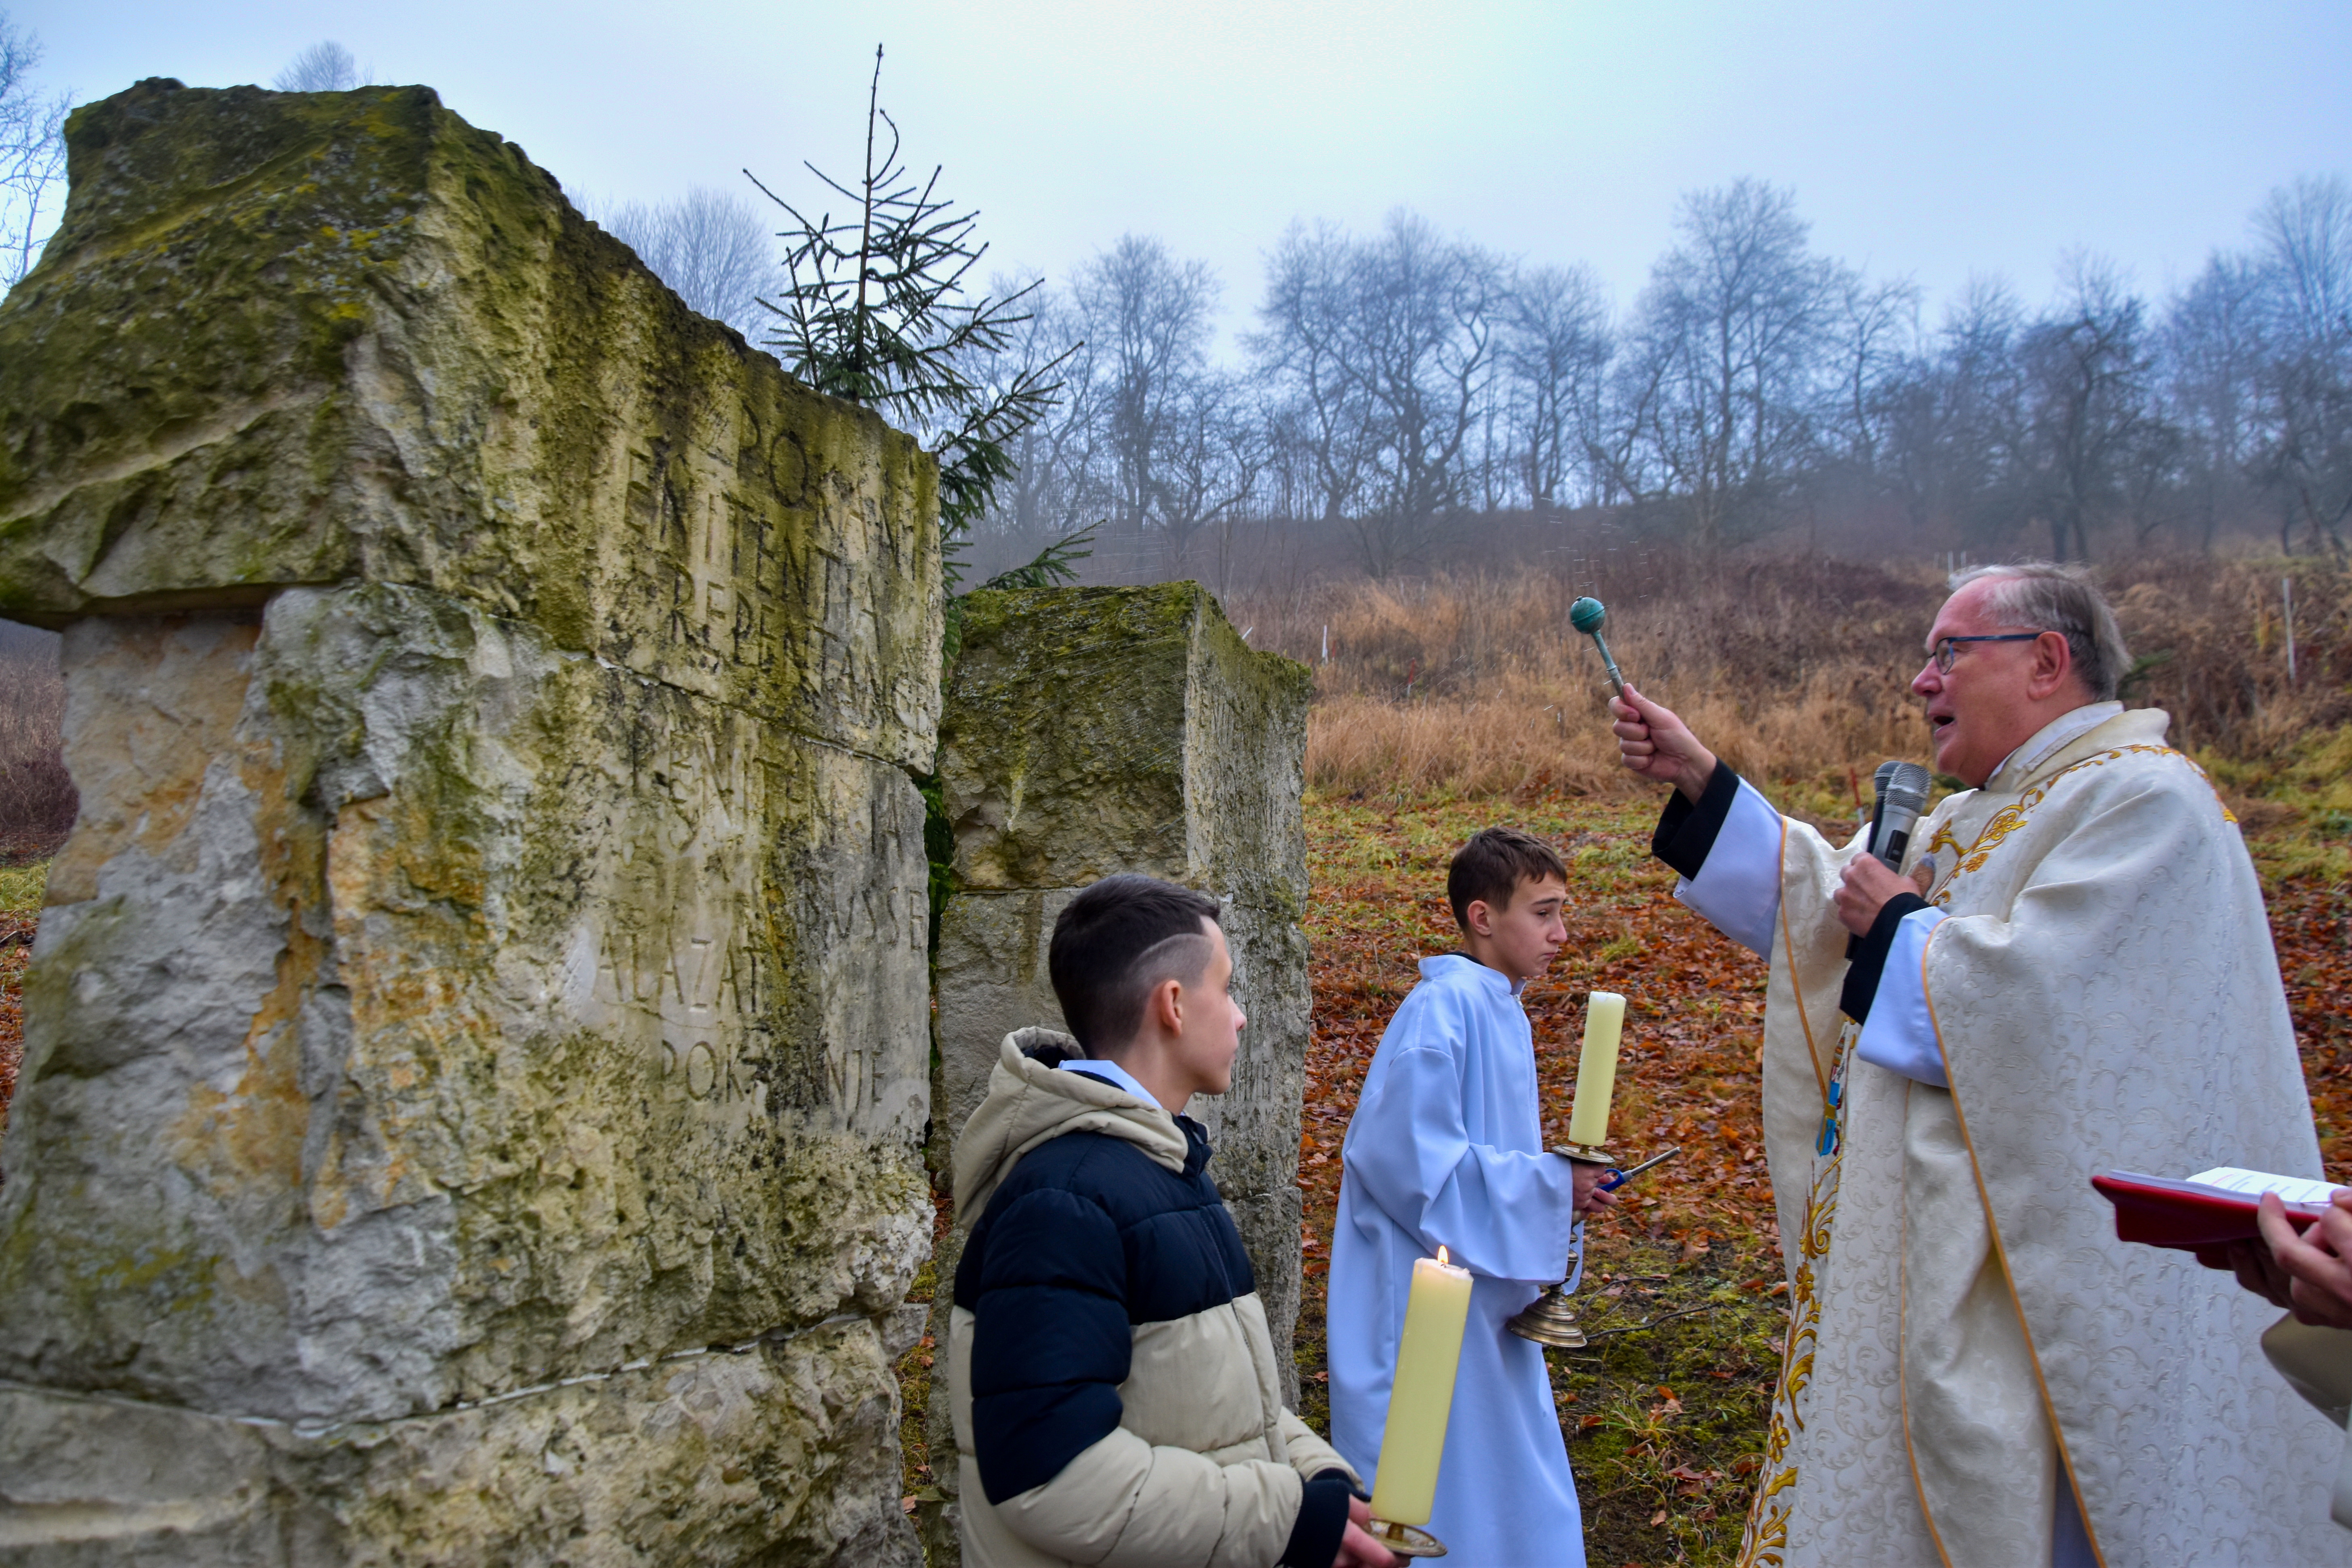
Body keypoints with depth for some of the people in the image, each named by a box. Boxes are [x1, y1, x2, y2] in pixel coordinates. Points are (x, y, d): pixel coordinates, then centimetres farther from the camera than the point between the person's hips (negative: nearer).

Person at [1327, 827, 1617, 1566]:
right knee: (1435, 1508, 2)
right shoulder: (1443, 1009, -19)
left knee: (1510, 1500, 18)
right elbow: (1407, 1158, -25)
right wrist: (1549, 1184, -20)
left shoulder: (1497, 1008, 10)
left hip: (1483, 1306, 9)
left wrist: (1558, 1187, 2)